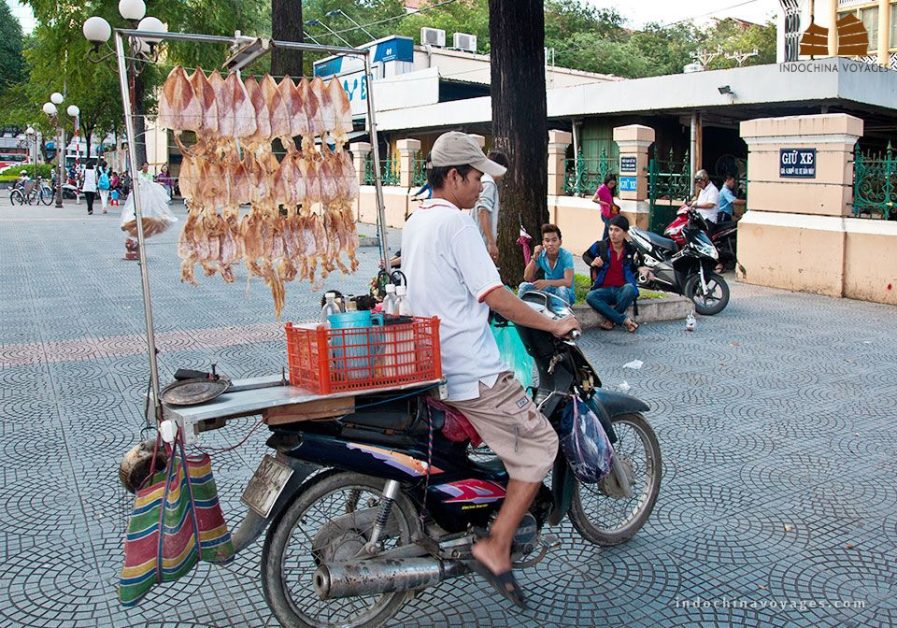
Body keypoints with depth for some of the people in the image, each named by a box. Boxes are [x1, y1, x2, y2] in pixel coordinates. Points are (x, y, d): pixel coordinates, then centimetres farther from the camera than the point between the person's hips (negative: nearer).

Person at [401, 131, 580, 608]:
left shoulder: (413, 225, 14)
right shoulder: (457, 223, -16)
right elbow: (495, 296, -20)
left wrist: (484, 309, 29)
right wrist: (554, 325, -10)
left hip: (430, 367, 10)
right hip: (473, 372, -10)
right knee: (540, 444, -1)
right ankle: (496, 546, -3)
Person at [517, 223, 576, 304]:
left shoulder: (566, 255, -18)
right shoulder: (540, 255, -6)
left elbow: (568, 282, -29)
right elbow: (527, 278, -10)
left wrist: (547, 282, -44)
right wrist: (534, 257, -21)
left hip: (566, 294, -4)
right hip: (548, 291, 4)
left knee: (562, 289, -37)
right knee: (524, 286, -15)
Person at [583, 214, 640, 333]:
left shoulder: (631, 250, 3)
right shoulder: (600, 246, 0)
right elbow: (586, 255, 19)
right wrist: (592, 263, -1)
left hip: (623, 290, 0)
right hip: (604, 290, 1)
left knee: (629, 288, -37)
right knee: (590, 297, -32)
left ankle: (610, 320, -18)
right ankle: (625, 320, -27)